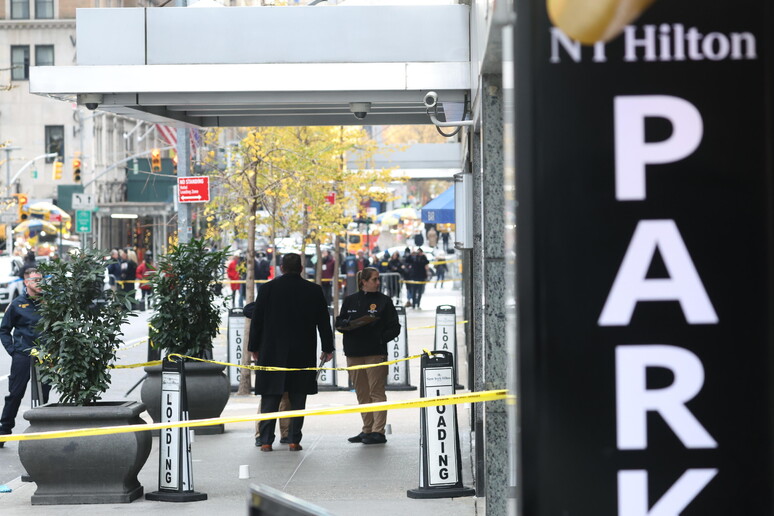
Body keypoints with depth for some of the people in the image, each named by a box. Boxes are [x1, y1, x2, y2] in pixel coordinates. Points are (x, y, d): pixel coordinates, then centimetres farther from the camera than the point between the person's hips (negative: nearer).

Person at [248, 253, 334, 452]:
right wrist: (328, 349, 13)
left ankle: (266, 440, 1)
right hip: (303, 353, 0)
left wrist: (254, 347, 10)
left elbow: (257, 320, 2)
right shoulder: (314, 290, 1)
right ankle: (294, 440, 4)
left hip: (272, 352, 0)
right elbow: (324, 322, 5)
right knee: (297, 399, 6)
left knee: (270, 399, 4)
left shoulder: (268, 288, -1)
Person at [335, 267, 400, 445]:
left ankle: (378, 431, -5)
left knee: (376, 391, -6)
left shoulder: (384, 301, 4)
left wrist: (381, 338, -13)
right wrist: (348, 324, -8)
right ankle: (367, 430, 15)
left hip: (376, 353, -4)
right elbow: (339, 322, 13)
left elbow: (394, 327, 2)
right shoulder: (350, 300, 12)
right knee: (362, 394, 8)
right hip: (354, 353, 4)